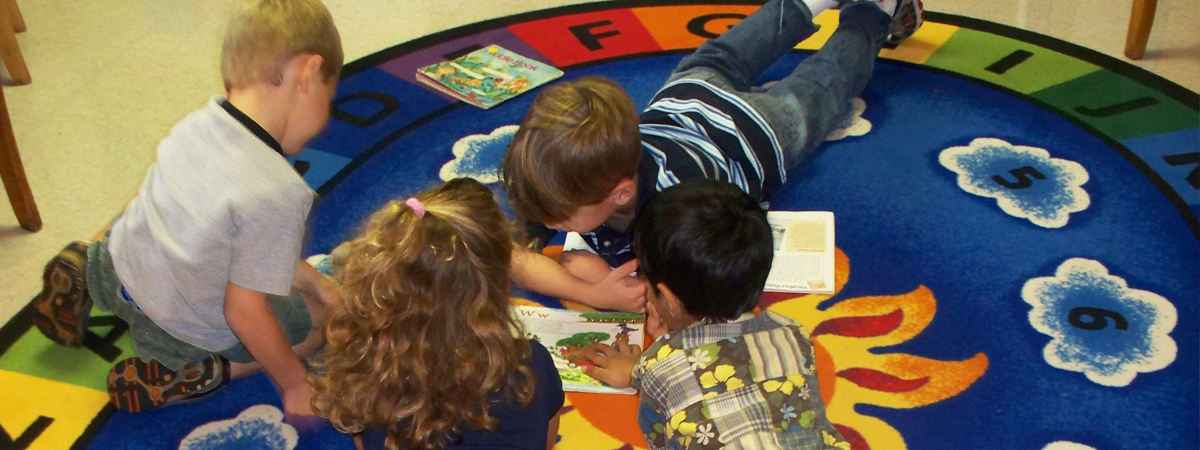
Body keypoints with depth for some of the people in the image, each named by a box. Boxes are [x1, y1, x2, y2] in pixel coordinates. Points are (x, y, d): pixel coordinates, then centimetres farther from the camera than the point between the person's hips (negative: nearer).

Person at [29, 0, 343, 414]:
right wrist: (293, 383, -9)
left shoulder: (199, 122, -12)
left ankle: (87, 272, 20)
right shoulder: (276, 195, -34)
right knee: (323, 317, 9)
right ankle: (194, 374, -6)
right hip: (184, 329, -7)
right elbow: (246, 313, -25)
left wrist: (313, 281, 10)